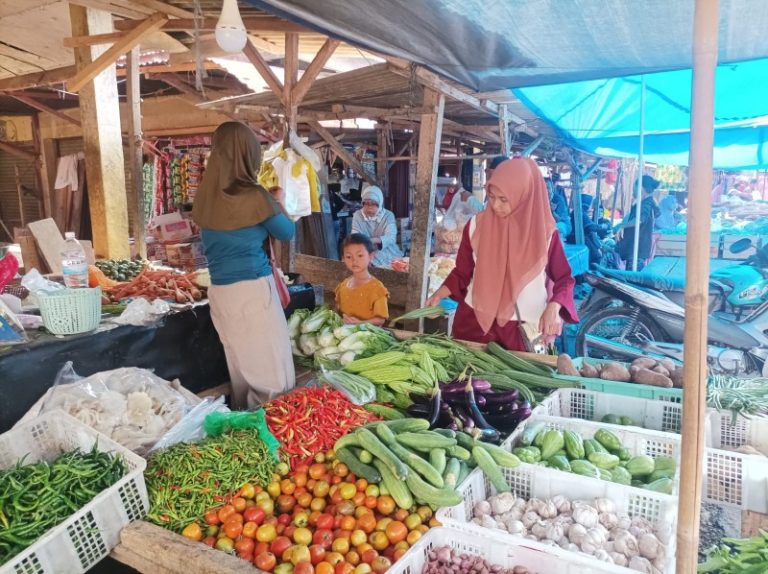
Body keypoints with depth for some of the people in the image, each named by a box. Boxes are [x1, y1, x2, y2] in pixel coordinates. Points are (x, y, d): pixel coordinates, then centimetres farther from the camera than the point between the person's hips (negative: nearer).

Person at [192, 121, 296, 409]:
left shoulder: (207, 196, 5)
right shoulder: (253, 195, -14)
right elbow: (287, 232, 2)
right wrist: (278, 203, 18)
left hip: (220, 291, 8)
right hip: (252, 288, -7)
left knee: (241, 369, 18)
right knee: (271, 372, 2)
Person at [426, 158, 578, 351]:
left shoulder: (545, 233, -10)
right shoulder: (477, 226, -5)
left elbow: (564, 279, -2)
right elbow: (462, 272, 4)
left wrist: (553, 307, -19)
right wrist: (439, 295, -10)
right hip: (474, 322, 2)